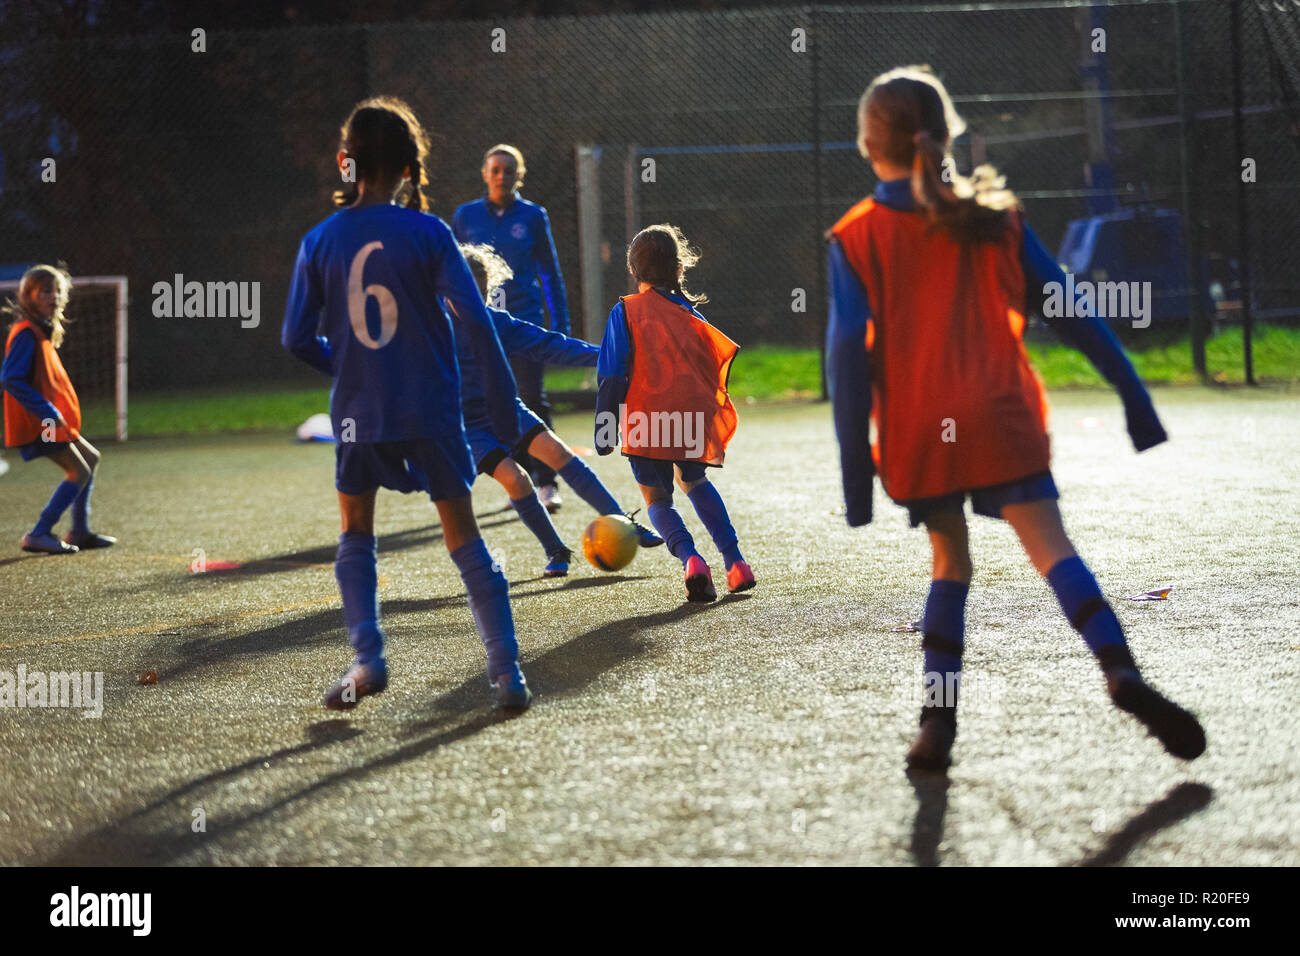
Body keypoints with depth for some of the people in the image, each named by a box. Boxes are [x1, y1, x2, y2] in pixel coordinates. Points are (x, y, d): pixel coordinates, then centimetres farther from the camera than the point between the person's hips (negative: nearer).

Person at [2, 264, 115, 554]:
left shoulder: (43, 331, 15)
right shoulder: (26, 333, -15)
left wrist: (55, 411, 14)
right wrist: (47, 410, -25)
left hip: (49, 419, 10)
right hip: (36, 422, -10)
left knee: (90, 458, 18)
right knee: (79, 471, -12)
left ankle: (79, 532, 23)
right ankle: (38, 535, -10)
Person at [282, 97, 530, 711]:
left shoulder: (319, 241, 0)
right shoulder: (427, 233, -5)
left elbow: (297, 338, 2)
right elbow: (474, 318, -10)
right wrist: (502, 400, -3)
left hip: (359, 412, 1)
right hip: (432, 409, -1)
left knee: (355, 536, 18)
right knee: (463, 536, 6)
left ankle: (367, 656, 2)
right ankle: (506, 669, 1)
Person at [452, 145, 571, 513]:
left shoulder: (533, 217, 2)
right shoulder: (466, 217, 4)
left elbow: (549, 272, 7)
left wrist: (560, 326, 4)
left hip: (524, 320, -2)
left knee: (533, 400, -10)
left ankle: (547, 484, -7)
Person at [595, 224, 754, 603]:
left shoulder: (626, 311, -2)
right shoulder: (686, 311, 8)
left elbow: (612, 376, -7)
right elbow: (721, 357, 9)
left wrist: (605, 429, -2)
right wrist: (709, 409, 22)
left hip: (646, 423, -3)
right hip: (693, 418, 3)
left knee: (656, 499, 13)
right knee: (694, 481, 29)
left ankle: (690, 558, -15)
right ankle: (735, 563, 21)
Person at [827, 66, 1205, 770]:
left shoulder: (855, 238, 3)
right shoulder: (994, 216, 7)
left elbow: (848, 354, -3)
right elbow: (1067, 309, 6)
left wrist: (855, 471, -2)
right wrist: (1132, 392, 9)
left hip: (915, 433, 1)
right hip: (999, 418, -1)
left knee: (949, 562, 16)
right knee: (1051, 548, -7)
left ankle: (937, 723, 9)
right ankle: (1122, 673, -29)